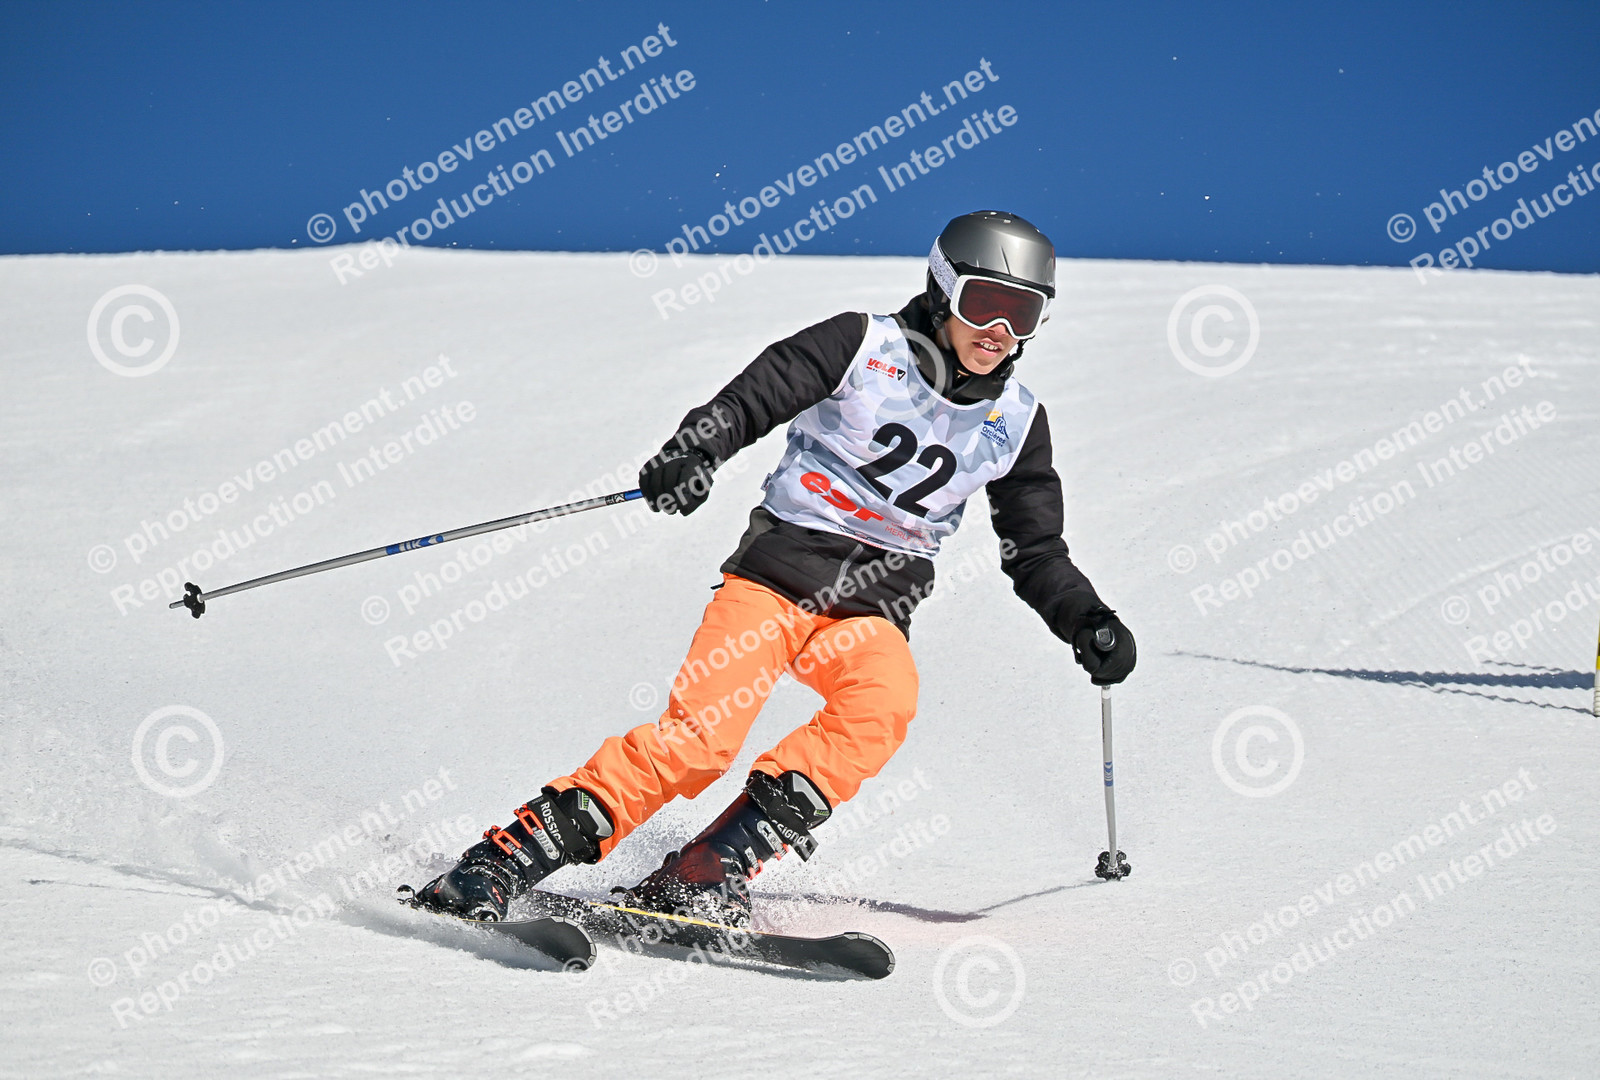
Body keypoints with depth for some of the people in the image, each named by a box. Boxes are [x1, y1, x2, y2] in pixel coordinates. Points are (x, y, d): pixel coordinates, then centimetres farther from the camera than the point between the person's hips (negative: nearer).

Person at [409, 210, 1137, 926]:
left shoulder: (1016, 423, 10)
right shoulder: (864, 346, -1)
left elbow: (1037, 553, 18)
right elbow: (751, 398, -10)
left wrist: (1087, 622, 2)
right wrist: (695, 450, -30)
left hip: (873, 605, 3)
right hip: (778, 568, -3)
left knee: (885, 699, -31)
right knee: (701, 736, -22)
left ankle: (702, 879, -30)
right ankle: (502, 862, -14)